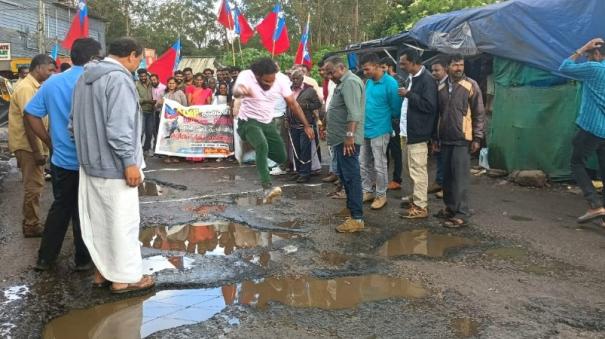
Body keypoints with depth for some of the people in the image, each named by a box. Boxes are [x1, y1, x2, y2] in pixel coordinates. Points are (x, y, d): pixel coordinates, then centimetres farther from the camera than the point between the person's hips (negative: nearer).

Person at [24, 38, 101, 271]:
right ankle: (83, 259, 20)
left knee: (60, 208, 17)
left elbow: (31, 114, 4)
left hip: (60, 159, 5)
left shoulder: (52, 82, 5)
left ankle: (45, 258, 24)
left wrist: (50, 142, 9)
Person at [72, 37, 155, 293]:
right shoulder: (119, 78, -18)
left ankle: (102, 271, 26)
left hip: (90, 161, 9)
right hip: (113, 165, -9)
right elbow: (119, 127, -25)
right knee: (122, 221, 1)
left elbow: (77, 120, 18)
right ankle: (124, 277, 10)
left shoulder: (85, 77, 14)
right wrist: (129, 161, -22)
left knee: (98, 220, 16)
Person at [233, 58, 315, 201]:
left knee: (281, 157, 5)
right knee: (263, 146, -33)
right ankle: (267, 187, -35)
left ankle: (259, 149, 35)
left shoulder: (281, 79, -13)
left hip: (267, 123, 5)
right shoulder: (246, 76, -23)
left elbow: (293, 103, -5)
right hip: (249, 121, -5)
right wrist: (241, 90, -70)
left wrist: (307, 125, -6)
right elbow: (236, 91, -44)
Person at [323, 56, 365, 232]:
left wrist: (350, 135, -30)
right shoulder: (343, 82, 20)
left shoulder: (350, 82, -14)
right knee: (345, 175, 15)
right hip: (342, 138, 11)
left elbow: (353, 113, -25)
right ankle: (352, 208, 25)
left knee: (351, 176, -9)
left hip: (347, 139, -11)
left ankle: (357, 218, -5)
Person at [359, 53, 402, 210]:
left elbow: (396, 109, -10)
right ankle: (367, 191, 28)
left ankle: (381, 195, 17)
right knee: (363, 164, 14)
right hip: (365, 129, 7)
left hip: (379, 130, -7)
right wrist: (366, 117, 8)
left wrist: (382, 116, 2)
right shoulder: (368, 82, 7)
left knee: (379, 166, 3)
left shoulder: (390, 83, -14)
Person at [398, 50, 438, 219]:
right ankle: (416, 199, 29)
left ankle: (421, 207, 2)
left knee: (418, 170, -5)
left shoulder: (427, 79, -15)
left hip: (418, 132, -10)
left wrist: (408, 94, -19)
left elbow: (429, 105, -24)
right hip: (410, 131, 10)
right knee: (414, 169, 17)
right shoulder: (413, 78, 14)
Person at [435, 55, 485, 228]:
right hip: (445, 138, 5)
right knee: (447, 175, 10)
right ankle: (450, 207, 23)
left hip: (462, 139, -5)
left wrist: (477, 137, -8)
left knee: (460, 176, -6)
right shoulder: (442, 87, 9)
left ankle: (461, 213, -2)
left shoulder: (471, 85, -4)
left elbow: (479, 113, -4)